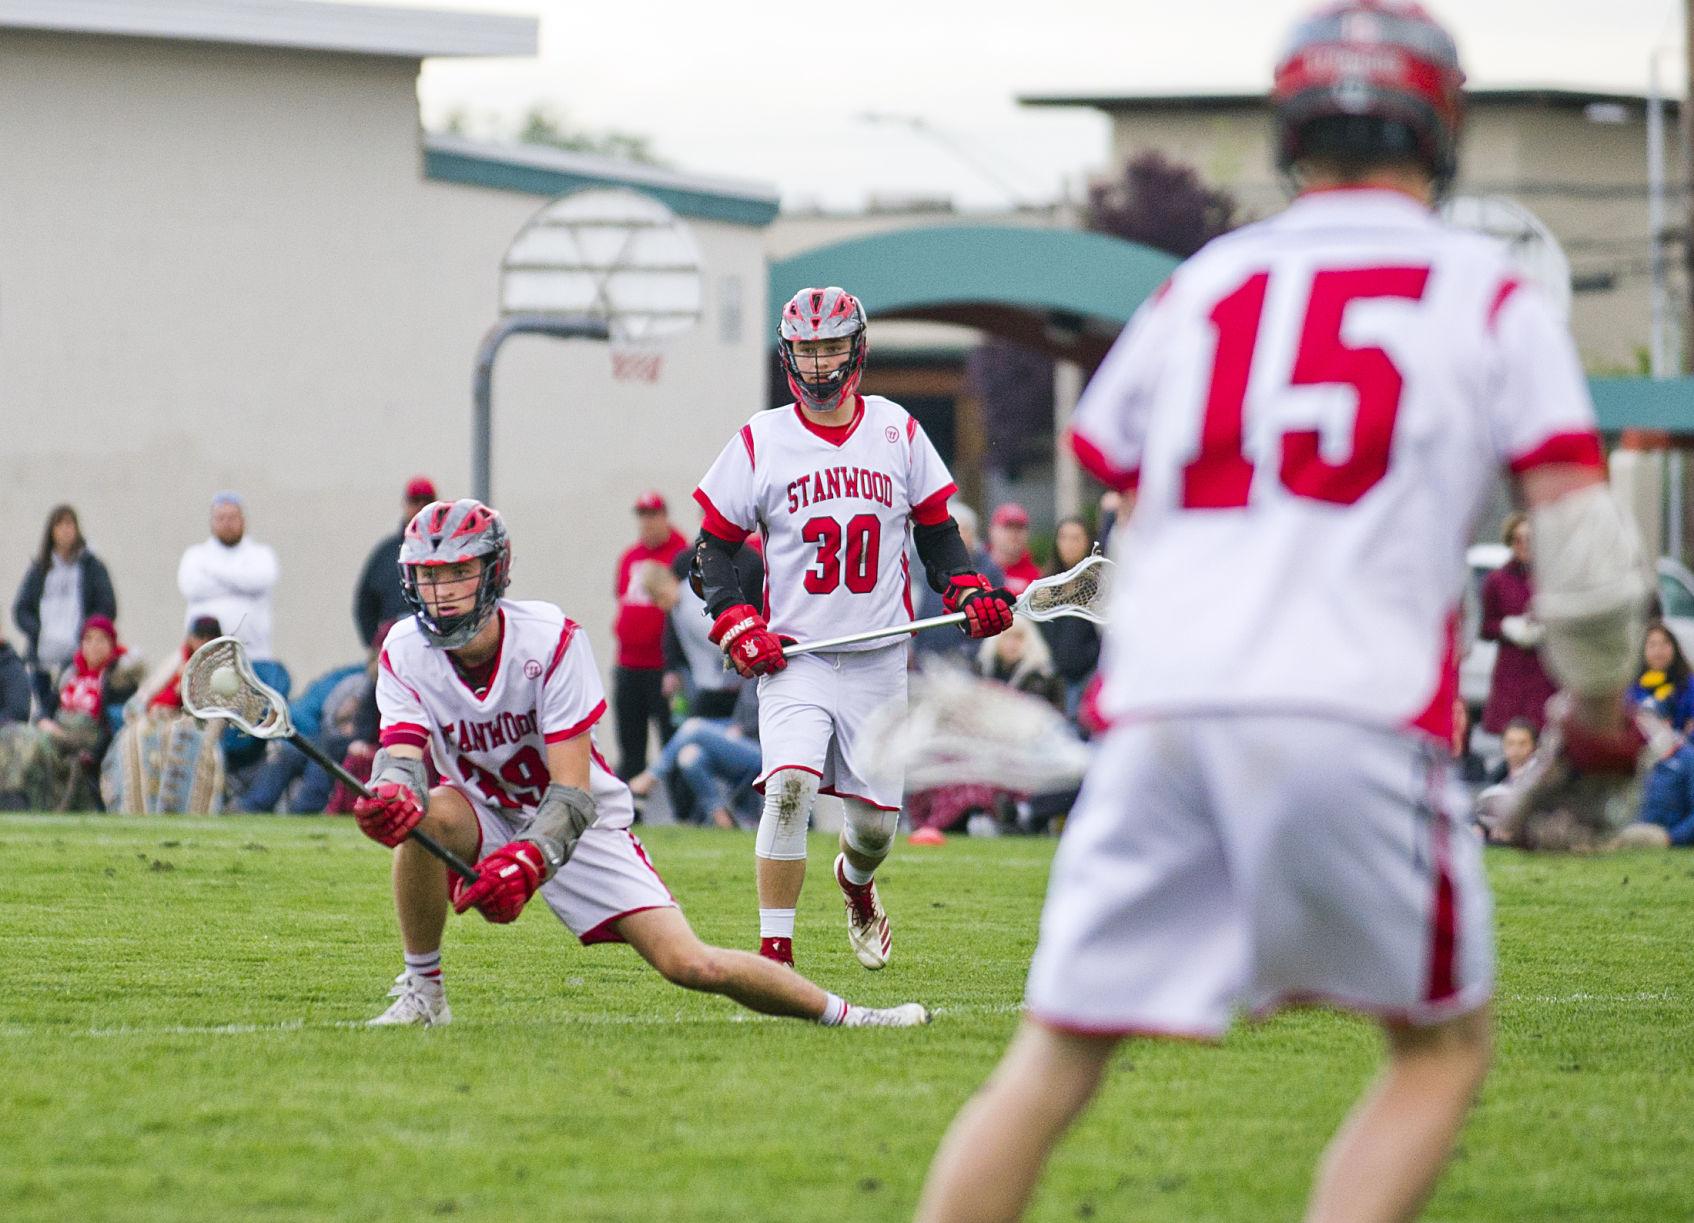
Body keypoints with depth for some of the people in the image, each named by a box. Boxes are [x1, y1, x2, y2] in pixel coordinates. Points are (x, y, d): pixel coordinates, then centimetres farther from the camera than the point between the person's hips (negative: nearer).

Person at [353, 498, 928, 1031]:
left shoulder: (549, 638, -24)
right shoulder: (406, 652, -13)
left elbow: (573, 793, -27)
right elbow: (401, 754, -26)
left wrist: (528, 861, -46)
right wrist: (388, 797, -52)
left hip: (579, 826, -2)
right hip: (488, 817, 2)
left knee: (688, 964, -15)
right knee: (426, 813, -34)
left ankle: (840, 1014, 6)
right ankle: (421, 993, -18)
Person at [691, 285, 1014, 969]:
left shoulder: (896, 430, 6)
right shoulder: (760, 442, 0)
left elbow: (935, 530, 16)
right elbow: (713, 548, 5)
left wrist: (969, 593, -1)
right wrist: (736, 627, -9)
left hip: (879, 660, 2)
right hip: (794, 656, -2)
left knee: (874, 821, 6)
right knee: (790, 786, -24)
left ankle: (855, 885, 43)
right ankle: (774, 956, -18)